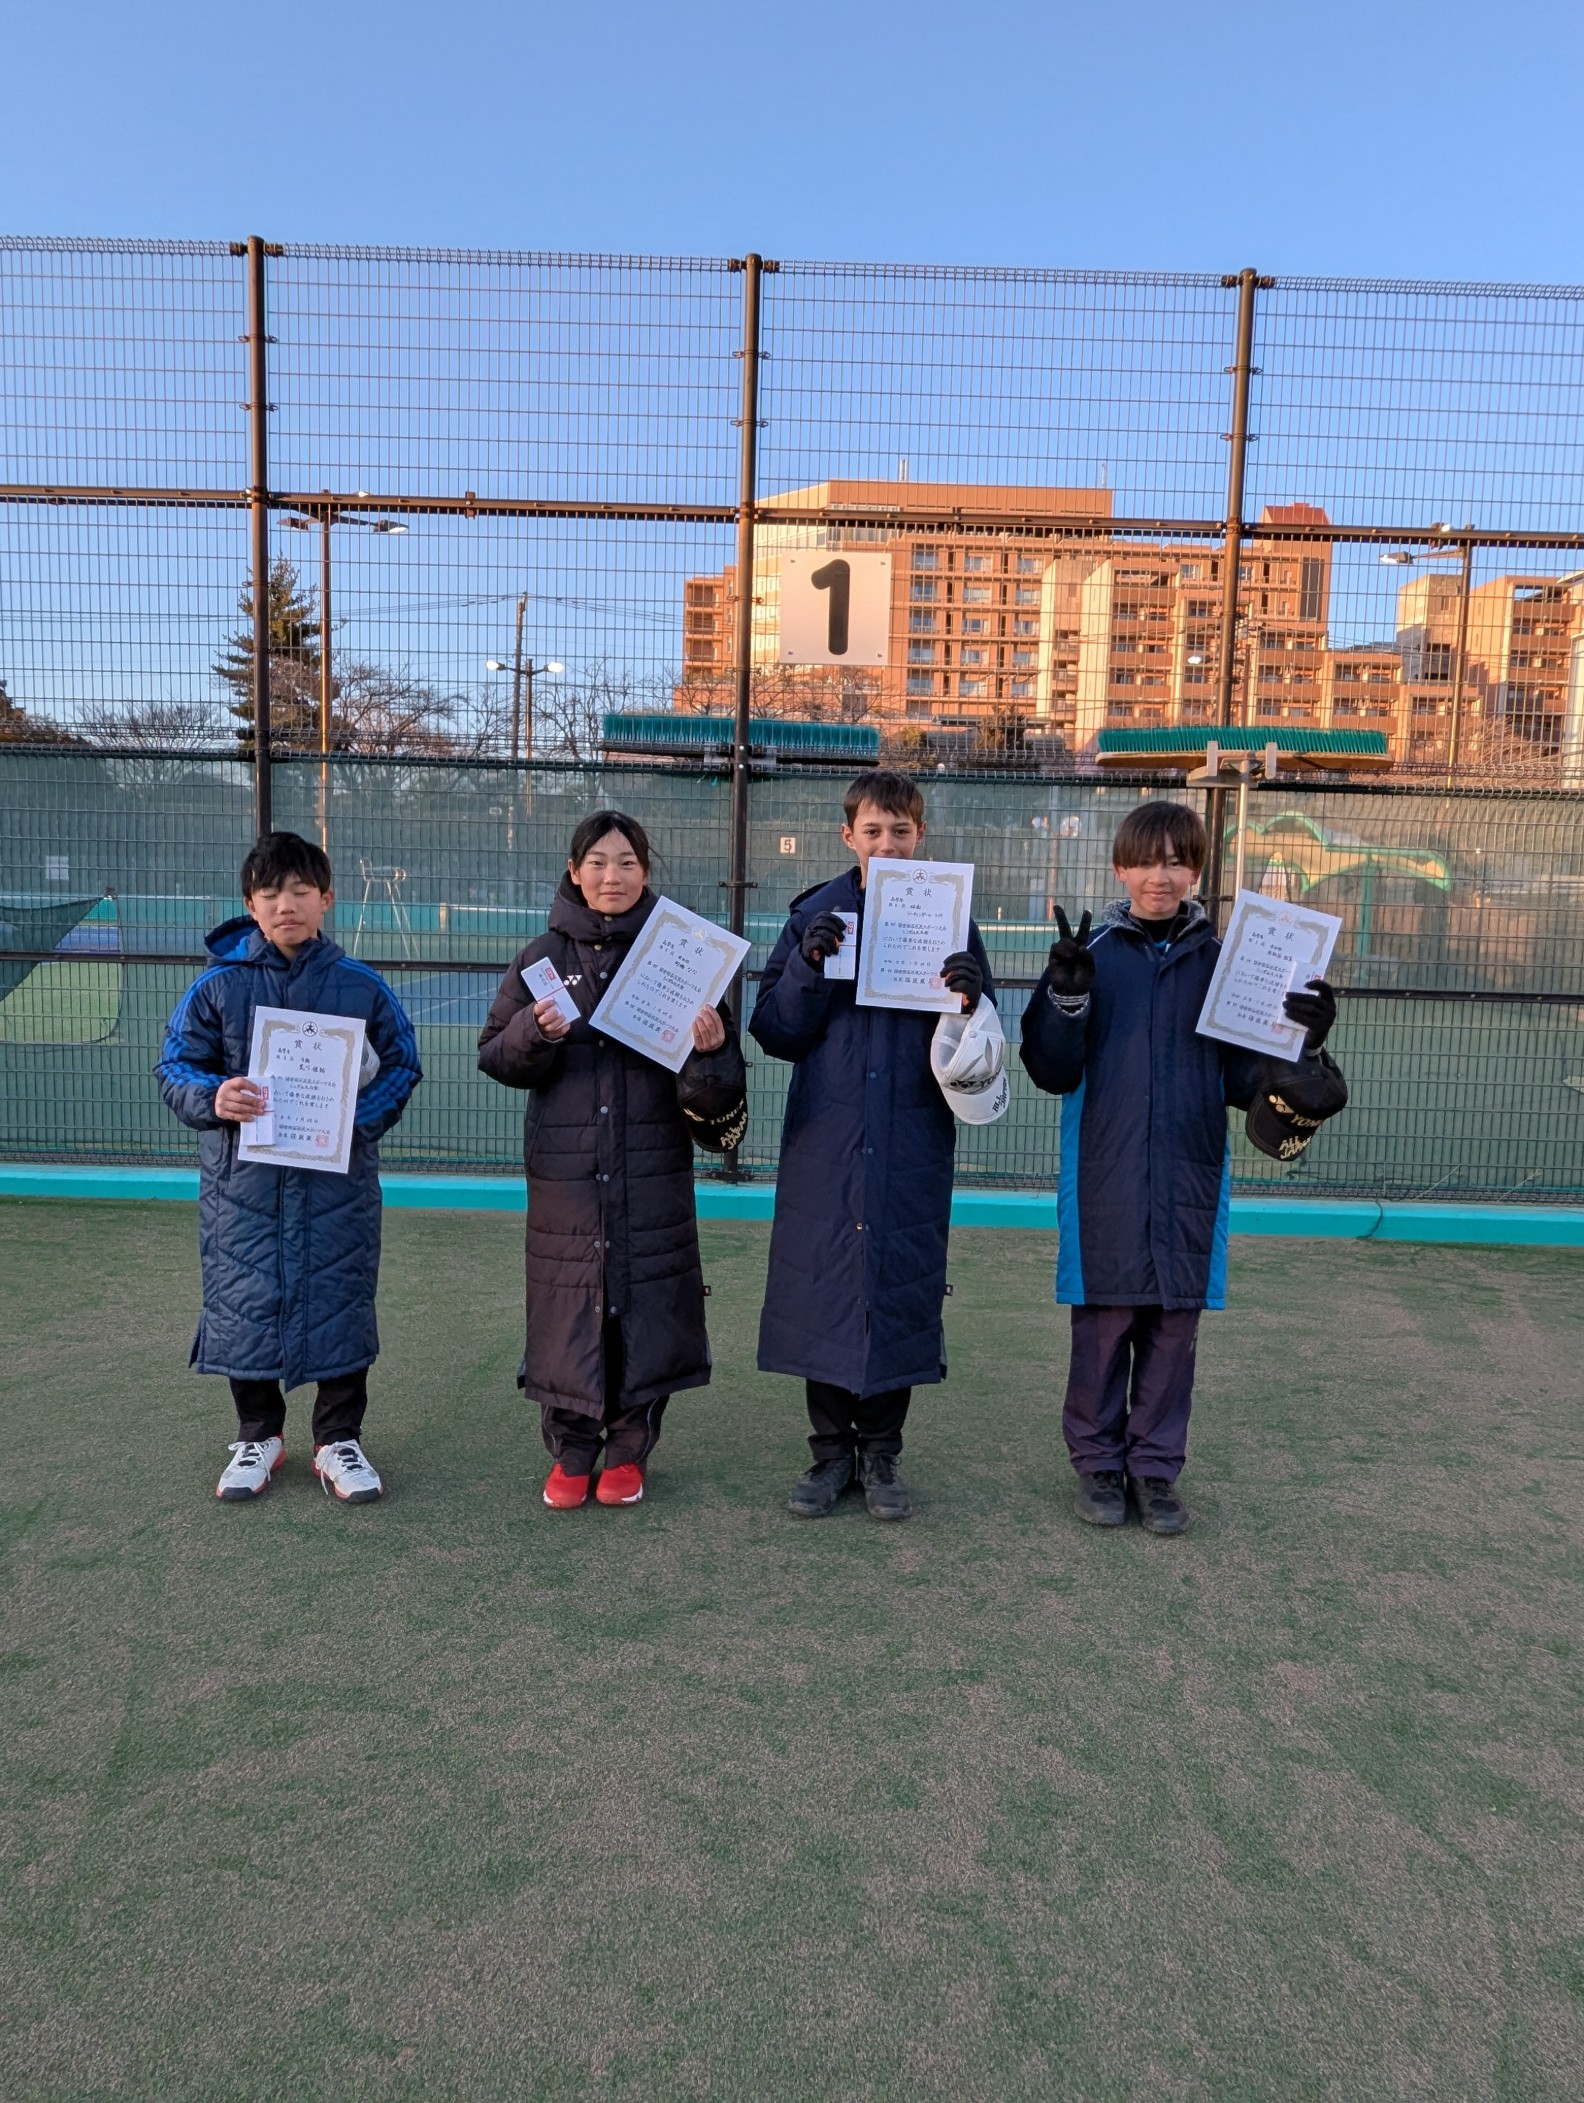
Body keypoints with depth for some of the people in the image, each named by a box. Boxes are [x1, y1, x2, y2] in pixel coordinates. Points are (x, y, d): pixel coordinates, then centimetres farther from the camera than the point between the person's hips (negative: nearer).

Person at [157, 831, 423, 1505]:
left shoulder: (362, 987, 0)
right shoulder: (218, 986, 1)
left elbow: (401, 1066, 4)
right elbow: (175, 1066, 4)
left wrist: (362, 1118, -12)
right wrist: (212, 1097, -17)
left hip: (337, 1177, 0)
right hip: (243, 1178, 1)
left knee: (339, 1302, 6)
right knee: (245, 1303, 8)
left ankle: (339, 1439, 23)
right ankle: (259, 1435, 28)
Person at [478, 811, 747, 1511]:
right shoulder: (542, 956, 5)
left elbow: (718, 1064, 2)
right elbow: (495, 1057, 5)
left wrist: (710, 1051, -21)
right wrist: (533, 1032, -15)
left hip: (653, 1170, 0)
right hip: (564, 1169, 1)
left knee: (646, 1302, 5)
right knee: (569, 1303, 4)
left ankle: (627, 1452, 23)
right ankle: (569, 1454, 22)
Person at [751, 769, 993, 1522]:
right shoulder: (814, 917, 4)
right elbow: (776, 1033, 0)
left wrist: (968, 1001, -16)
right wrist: (808, 969, -16)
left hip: (912, 1147, 0)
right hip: (825, 1144, 0)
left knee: (901, 1289, 6)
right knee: (823, 1290, 5)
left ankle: (880, 1454, 23)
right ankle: (831, 1450, 22)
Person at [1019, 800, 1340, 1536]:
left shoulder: (1217, 961, 5)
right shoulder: (1091, 953, 0)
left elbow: (1243, 1082, 7)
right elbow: (1053, 1073, -4)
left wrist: (1301, 1043, -10)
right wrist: (1066, 998, -20)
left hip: (1189, 1180, 2)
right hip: (1105, 1179, -2)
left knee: (1174, 1327, 9)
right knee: (1103, 1324, 6)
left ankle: (1156, 1467, 23)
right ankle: (1097, 1461, 22)